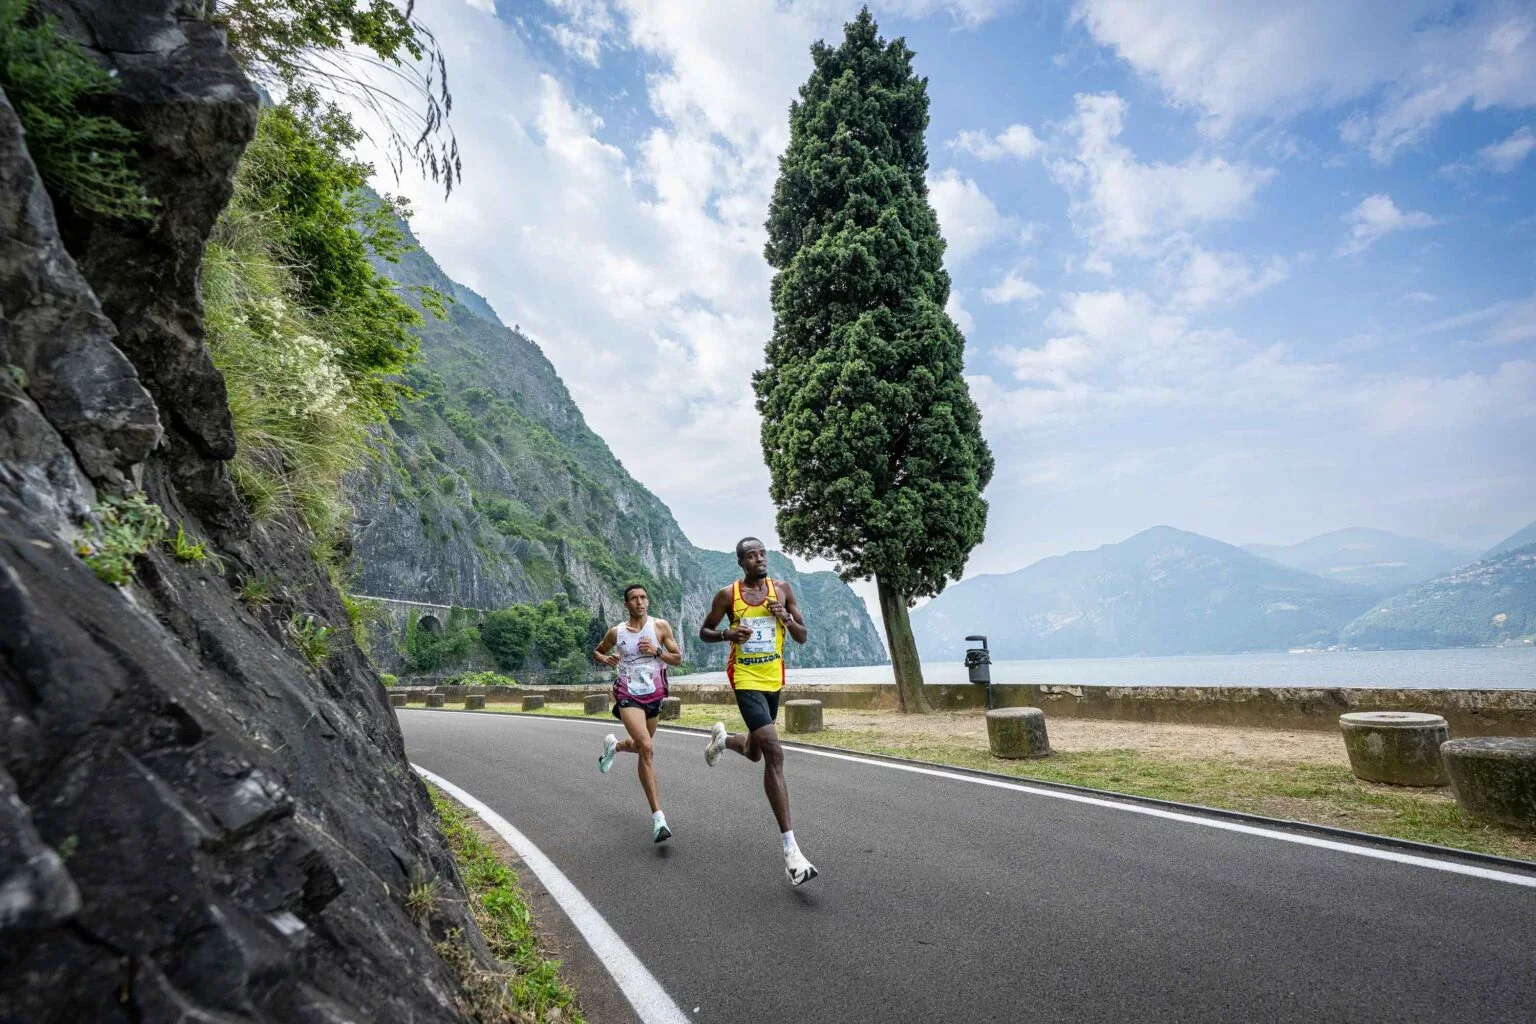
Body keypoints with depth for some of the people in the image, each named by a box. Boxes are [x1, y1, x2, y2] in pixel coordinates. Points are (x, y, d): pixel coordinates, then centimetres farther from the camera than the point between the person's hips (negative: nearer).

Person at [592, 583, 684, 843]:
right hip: (628, 696, -3)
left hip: (654, 695, 3)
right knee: (647, 748, -23)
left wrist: (656, 650, -17)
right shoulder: (616, 633, -2)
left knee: (642, 747, 21)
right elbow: (596, 652, 17)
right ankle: (657, 817, -22)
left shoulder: (660, 626, -3)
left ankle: (613, 745, 58)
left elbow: (678, 659, 0)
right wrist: (605, 659, -5)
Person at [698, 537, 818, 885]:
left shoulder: (783, 589, 1)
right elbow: (704, 632, 4)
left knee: (755, 752, 20)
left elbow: (802, 638, 4)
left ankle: (723, 737, 57)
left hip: (774, 679, 5)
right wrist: (728, 634, -17)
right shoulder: (728, 595, -7)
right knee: (775, 754, -19)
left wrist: (786, 618, -17)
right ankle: (791, 850, -17)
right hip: (746, 679, -5)